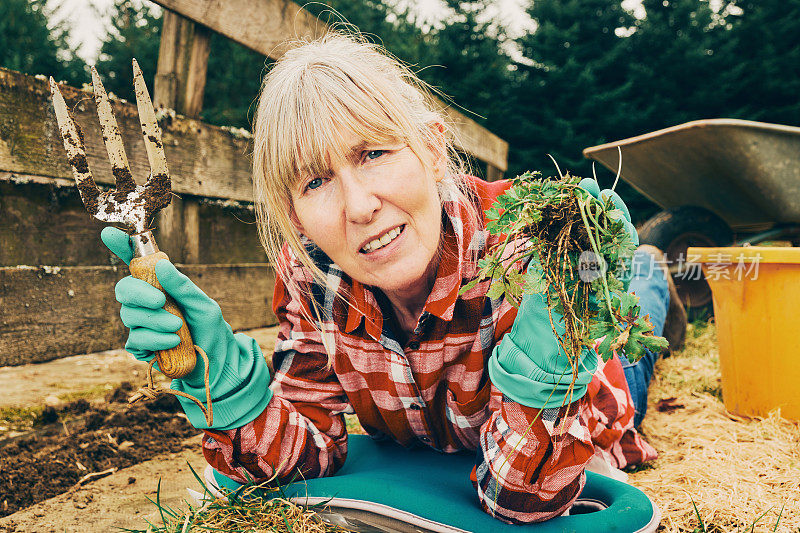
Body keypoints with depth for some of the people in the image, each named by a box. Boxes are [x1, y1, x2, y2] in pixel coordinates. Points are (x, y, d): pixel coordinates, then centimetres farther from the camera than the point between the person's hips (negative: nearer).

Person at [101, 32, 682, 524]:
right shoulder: (310, 271, -29)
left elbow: (520, 501, -37)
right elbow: (308, 450, -23)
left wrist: (542, 360, -56)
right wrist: (218, 373, -41)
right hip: (418, 463, 3)